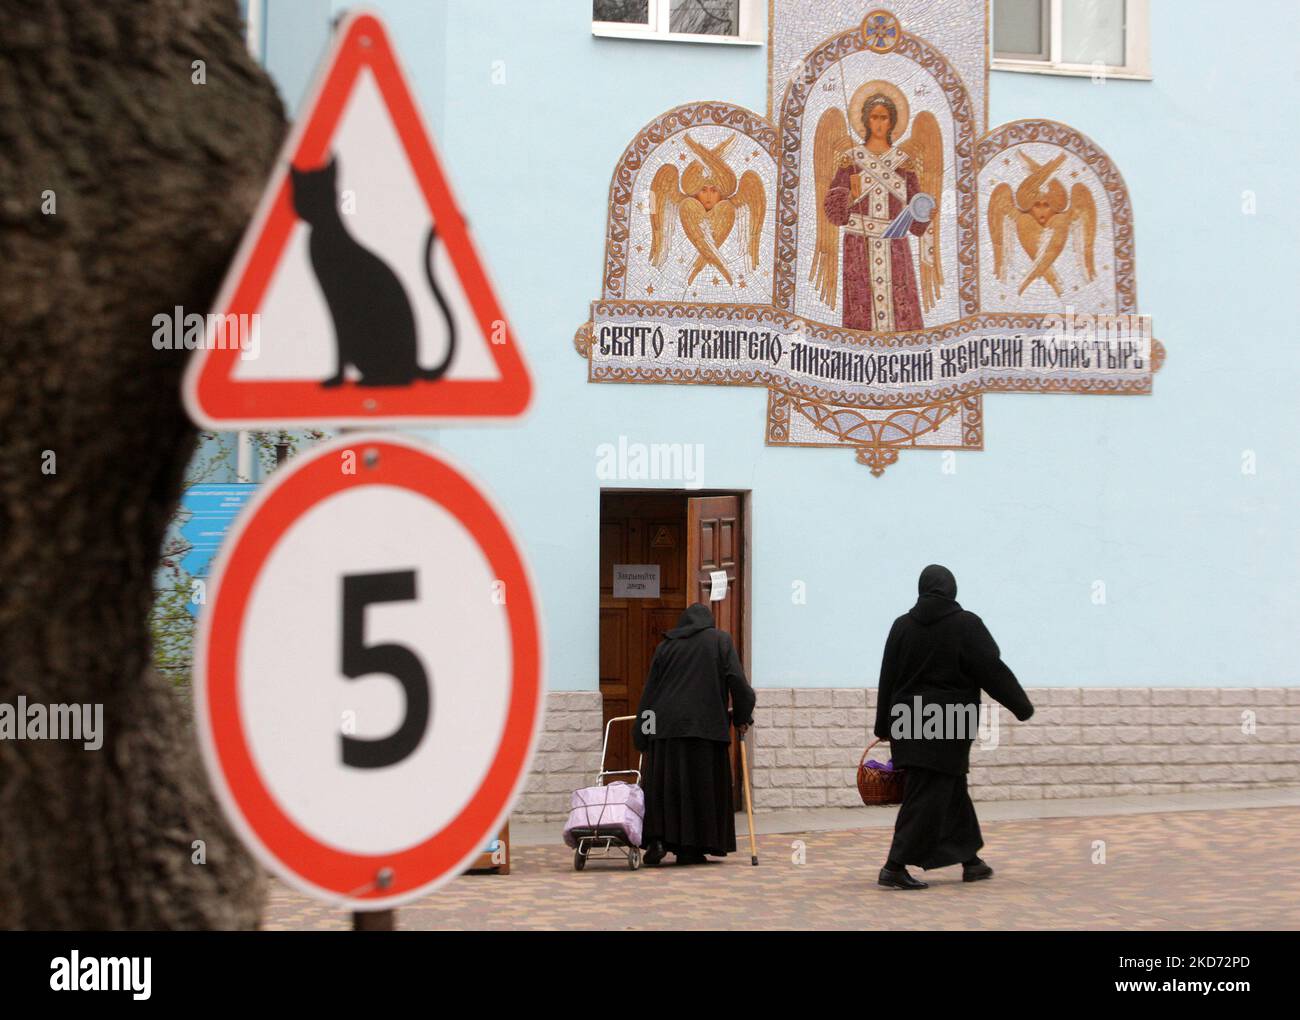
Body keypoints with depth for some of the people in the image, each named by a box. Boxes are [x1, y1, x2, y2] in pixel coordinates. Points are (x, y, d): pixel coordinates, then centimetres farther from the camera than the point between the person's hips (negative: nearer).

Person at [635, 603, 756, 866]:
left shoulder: (665, 645, 15)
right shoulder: (720, 639, 9)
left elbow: (650, 689, 12)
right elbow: (736, 680, -2)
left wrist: (642, 736, 15)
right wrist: (742, 717, 9)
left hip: (666, 724, 2)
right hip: (705, 724, -2)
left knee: (663, 784, 6)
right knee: (701, 785, 4)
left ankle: (657, 840, -9)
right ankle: (690, 849, 3)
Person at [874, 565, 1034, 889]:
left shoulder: (903, 625, 3)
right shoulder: (966, 625, -9)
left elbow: (888, 679, 5)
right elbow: (992, 670, -8)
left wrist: (884, 727, 12)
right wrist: (1022, 706, 3)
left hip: (909, 722, 6)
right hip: (946, 726, -6)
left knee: (952, 791, 17)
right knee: (928, 796, -4)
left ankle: (970, 859, 25)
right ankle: (895, 867, -10)